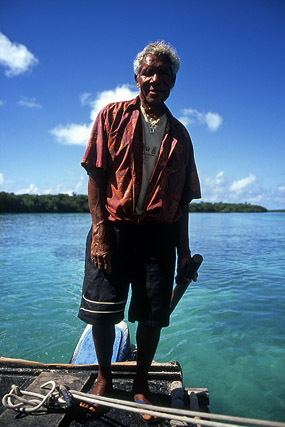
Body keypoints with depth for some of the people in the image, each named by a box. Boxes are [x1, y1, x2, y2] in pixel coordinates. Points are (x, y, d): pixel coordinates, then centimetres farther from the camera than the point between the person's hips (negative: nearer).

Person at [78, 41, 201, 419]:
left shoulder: (179, 135, 13)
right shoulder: (113, 116, 6)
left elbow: (183, 199, 12)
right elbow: (95, 176, -2)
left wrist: (184, 250, 8)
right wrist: (99, 232, -11)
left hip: (159, 236, 2)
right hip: (113, 229, -1)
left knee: (153, 316, 6)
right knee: (102, 312, 3)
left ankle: (141, 384, 32)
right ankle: (104, 377, 32)